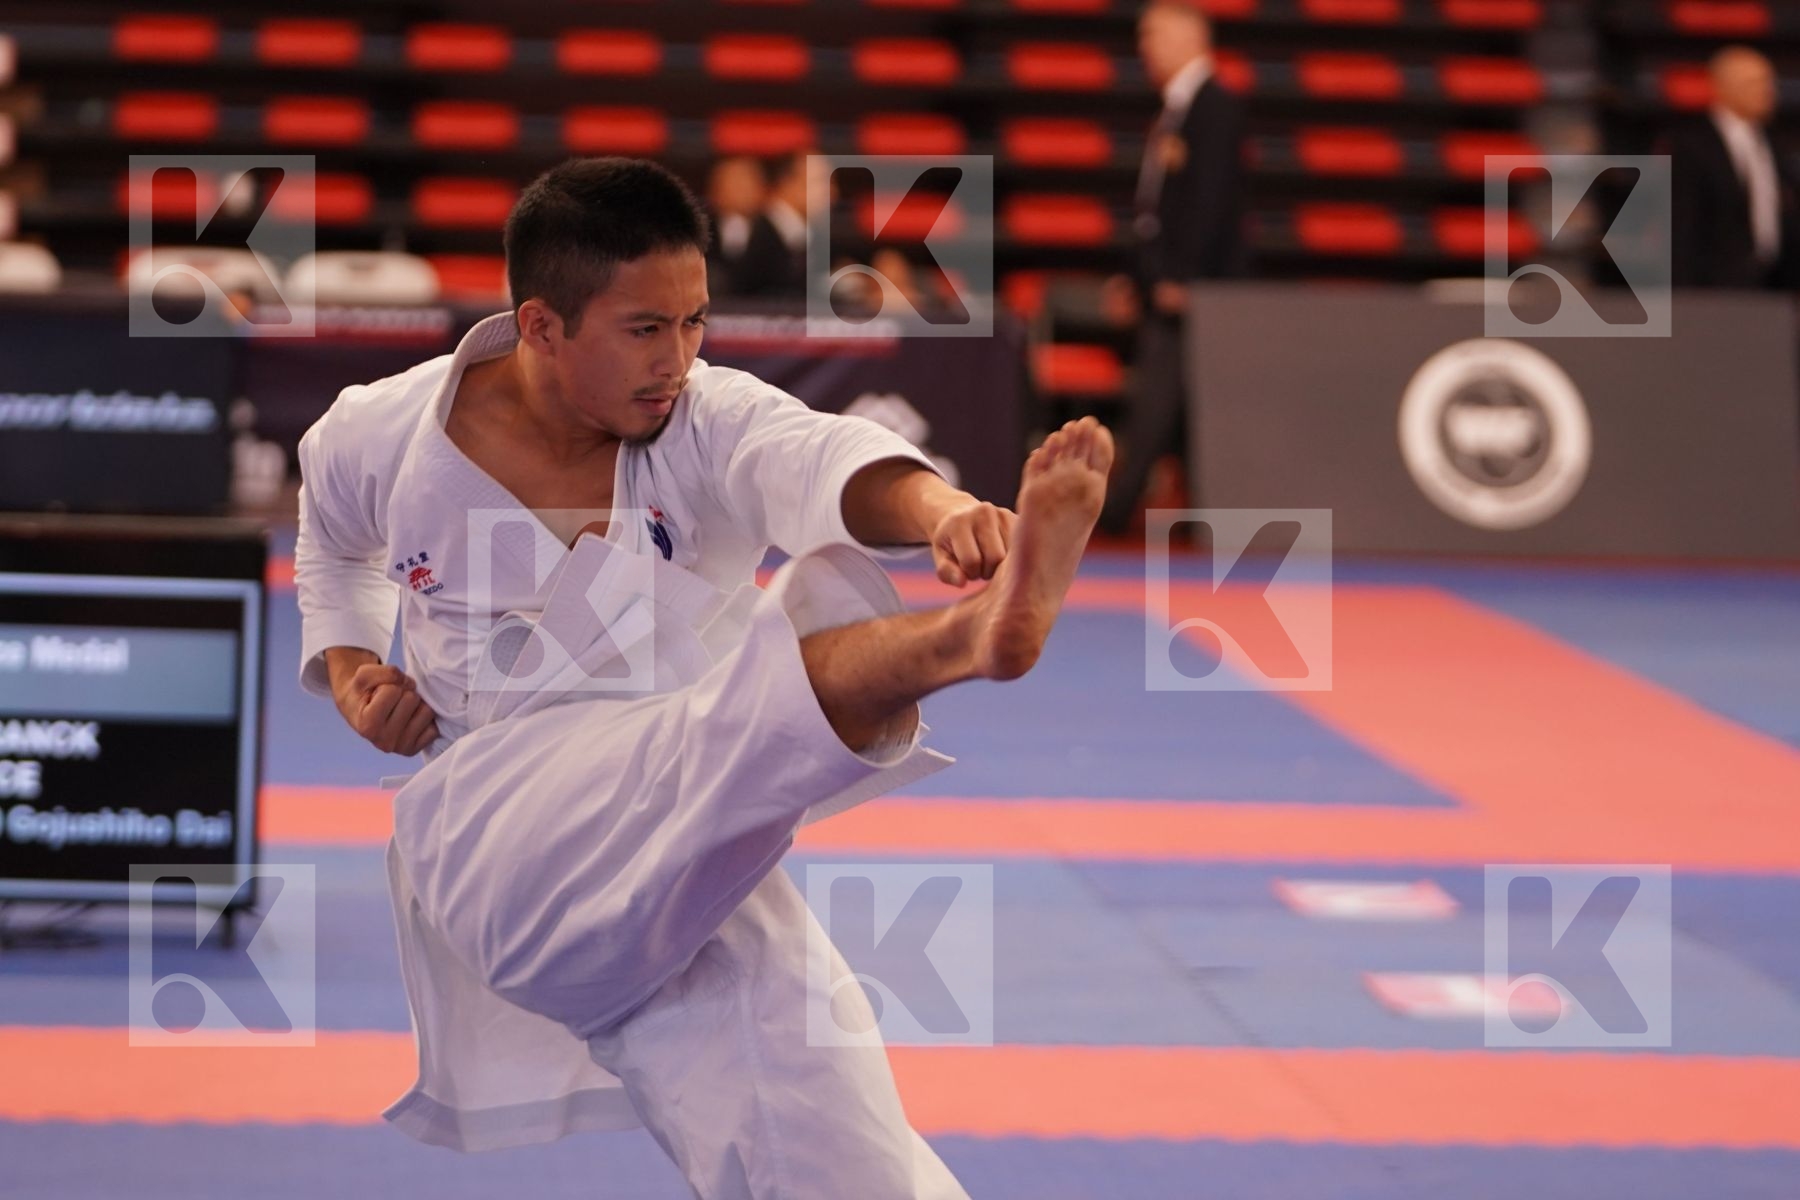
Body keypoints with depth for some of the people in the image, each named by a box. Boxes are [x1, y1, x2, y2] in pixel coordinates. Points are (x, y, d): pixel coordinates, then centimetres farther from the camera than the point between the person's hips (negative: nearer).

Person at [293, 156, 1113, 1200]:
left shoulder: (710, 423, -5)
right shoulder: (377, 442, 0)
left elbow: (818, 457, -30)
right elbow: (337, 538, 26)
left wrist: (935, 507, -52)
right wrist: (347, 663, 8)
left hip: (696, 859, 3)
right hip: (497, 831, -3)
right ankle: (969, 635, -60)